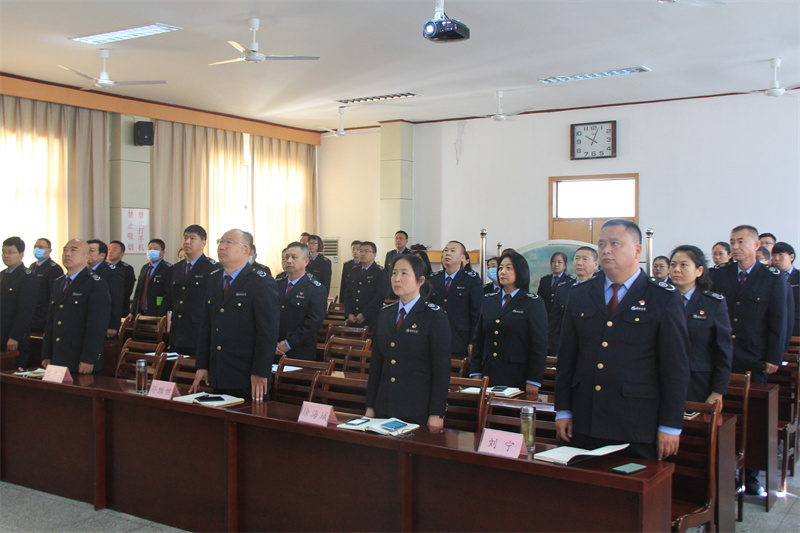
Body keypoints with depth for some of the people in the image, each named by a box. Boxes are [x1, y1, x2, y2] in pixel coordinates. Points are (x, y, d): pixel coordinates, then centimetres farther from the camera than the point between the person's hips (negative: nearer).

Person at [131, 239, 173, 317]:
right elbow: (138, 292, 18)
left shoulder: (168, 269, -7)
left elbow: (168, 295, -14)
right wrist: (133, 312, 9)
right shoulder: (144, 268, 18)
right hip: (141, 314, 7)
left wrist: (160, 316, -20)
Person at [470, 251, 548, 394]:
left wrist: (533, 381, -9)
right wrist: (475, 372, 5)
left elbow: (539, 346, -4)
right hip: (489, 374, 4)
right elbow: (478, 340, 13)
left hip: (518, 377, -4)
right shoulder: (488, 300, 14)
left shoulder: (534, 303, 0)